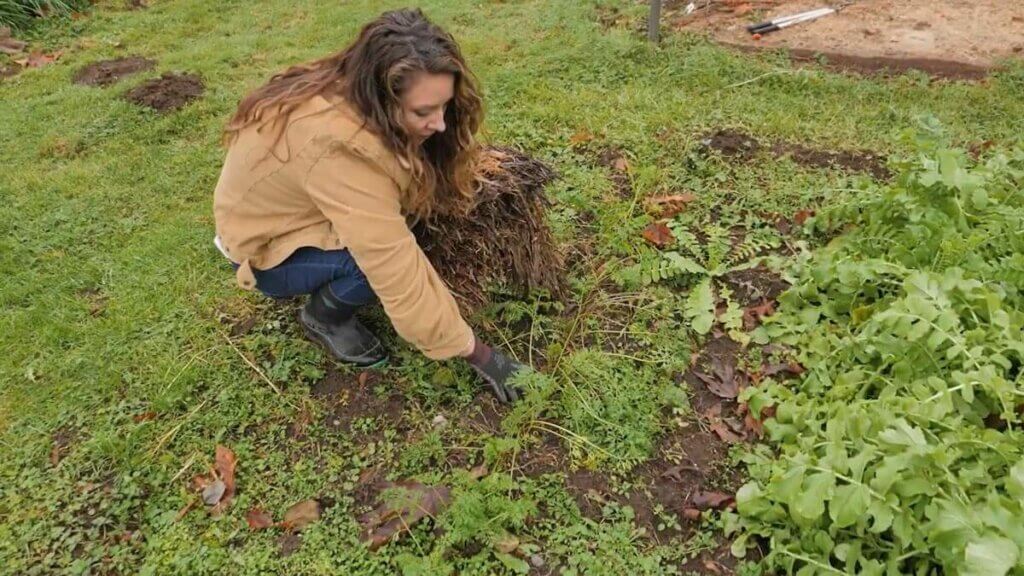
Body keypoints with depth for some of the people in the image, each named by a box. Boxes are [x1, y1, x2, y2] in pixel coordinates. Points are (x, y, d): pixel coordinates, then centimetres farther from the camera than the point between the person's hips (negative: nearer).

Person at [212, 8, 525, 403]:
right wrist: (476, 353, -31)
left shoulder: (353, 92, -17)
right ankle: (325, 315, -1)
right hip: (265, 251, -7)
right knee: (383, 256, -30)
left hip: (289, 205, 8)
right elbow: (399, 274, -38)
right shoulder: (339, 150, -40)